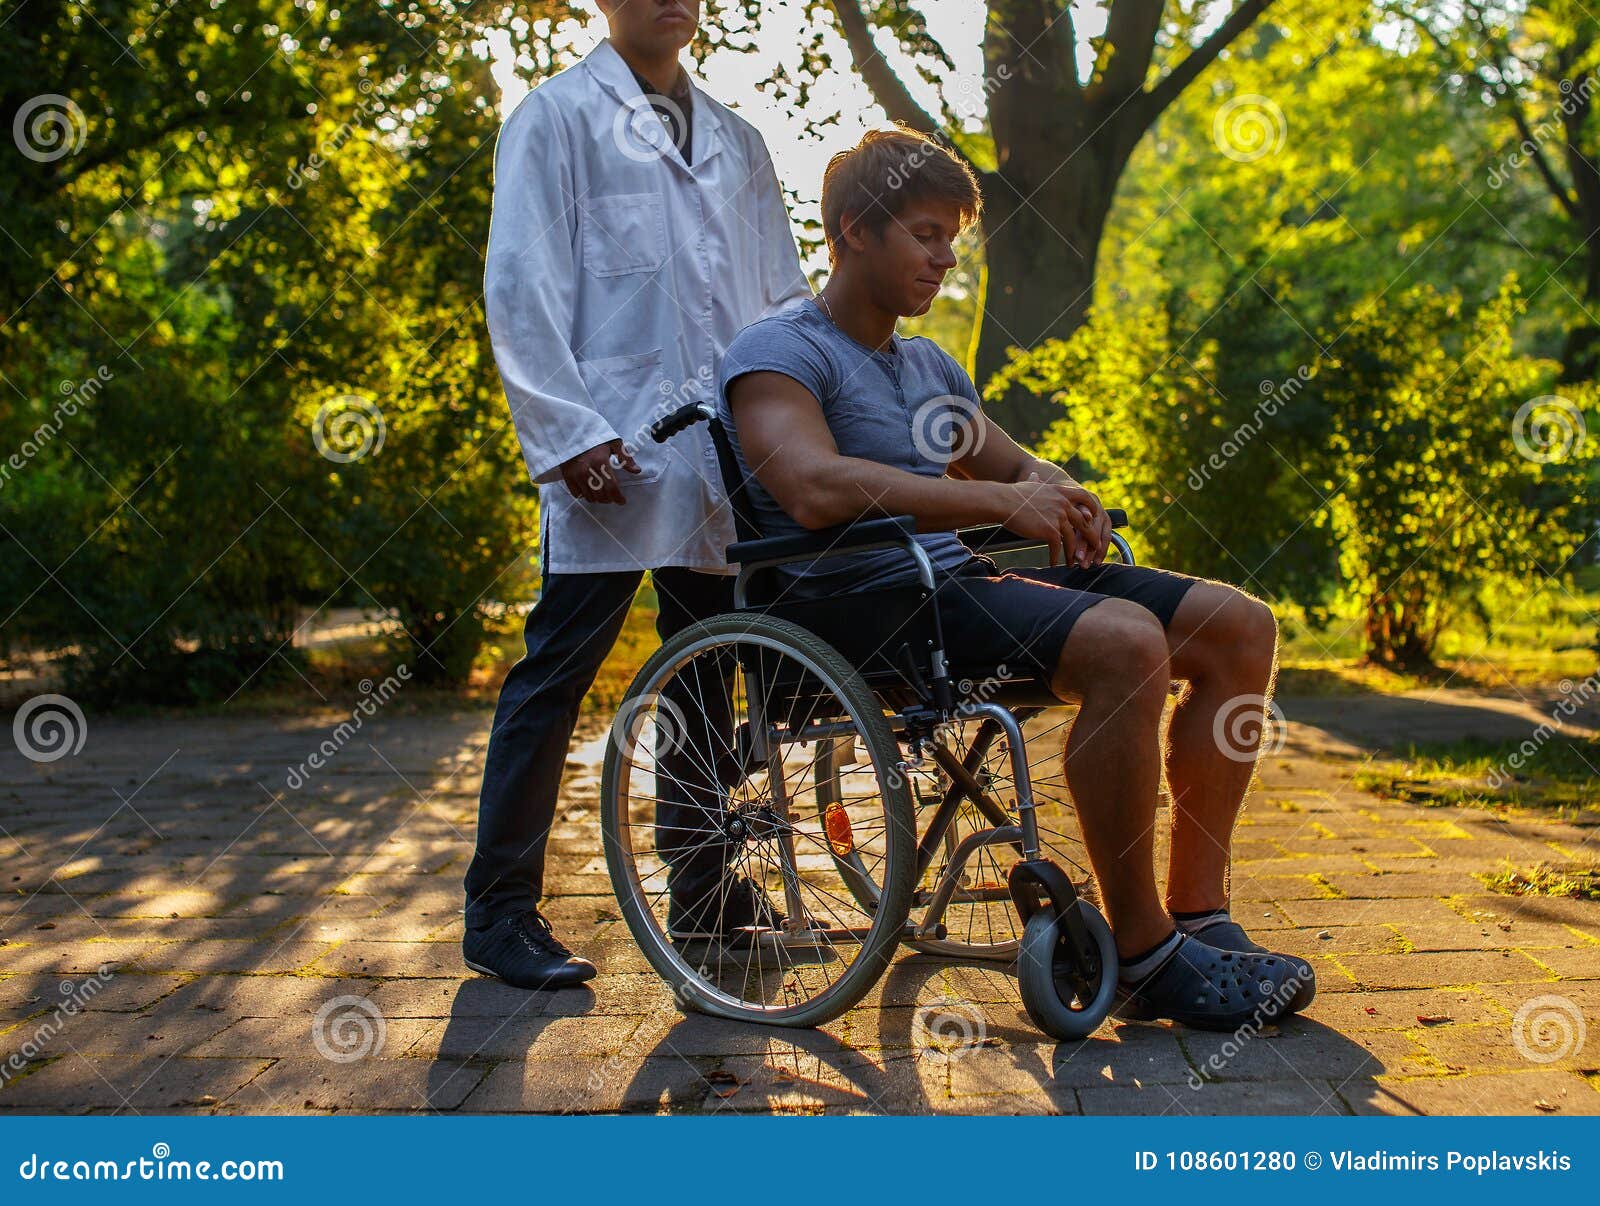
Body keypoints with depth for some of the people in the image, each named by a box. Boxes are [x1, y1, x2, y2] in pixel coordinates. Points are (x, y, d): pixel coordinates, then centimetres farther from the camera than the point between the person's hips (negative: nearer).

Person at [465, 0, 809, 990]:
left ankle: (705, 888, 20)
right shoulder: (557, 117, 5)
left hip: (723, 453, 6)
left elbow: (783, 296, 23)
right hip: (611, 452, -5)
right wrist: (567, 433, -13)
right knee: (558, 669, -6)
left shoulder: (738, 141, 21)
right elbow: (521, 287, -3)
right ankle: (501, 908, 2)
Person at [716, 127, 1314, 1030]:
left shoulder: (931, 367, 25)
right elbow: (815, 488, -22)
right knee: (1125, 641, -32)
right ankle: (1142, 955, -20)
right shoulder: (780, 353, -3)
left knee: (1241, 627, -3)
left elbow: (1011, 465, 31)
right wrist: (1001, 501, -23)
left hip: (964, 582, 9)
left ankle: (1198, 915, -1)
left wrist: (1060, 494, 4)